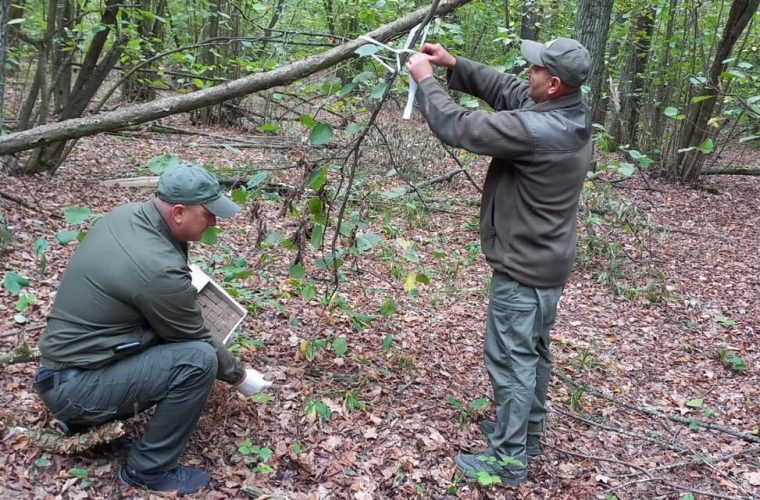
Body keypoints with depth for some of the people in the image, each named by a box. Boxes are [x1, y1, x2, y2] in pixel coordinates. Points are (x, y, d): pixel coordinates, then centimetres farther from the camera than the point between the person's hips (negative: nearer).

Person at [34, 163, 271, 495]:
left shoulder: (124, 214, -1)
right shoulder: (159, 269, -26)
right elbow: (198, 341, -11)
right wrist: (240, 376, 4)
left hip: (63, 365, 9)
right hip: (75, 386, -9)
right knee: (198, 358, -20)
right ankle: (149, 470, -4)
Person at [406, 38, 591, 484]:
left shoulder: (535, 129, -29)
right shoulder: (570, 113, -1)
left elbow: (457, 127, -22)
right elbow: (504, 87, 9)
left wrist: (426, 80, -8)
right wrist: (454, 65, 2)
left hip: (524, 266, -10)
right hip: (548, 261, 10)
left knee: (511, 359, 2)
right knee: (534, 350, 21)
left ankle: (509, 459, 14)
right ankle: (528, 430, 38)